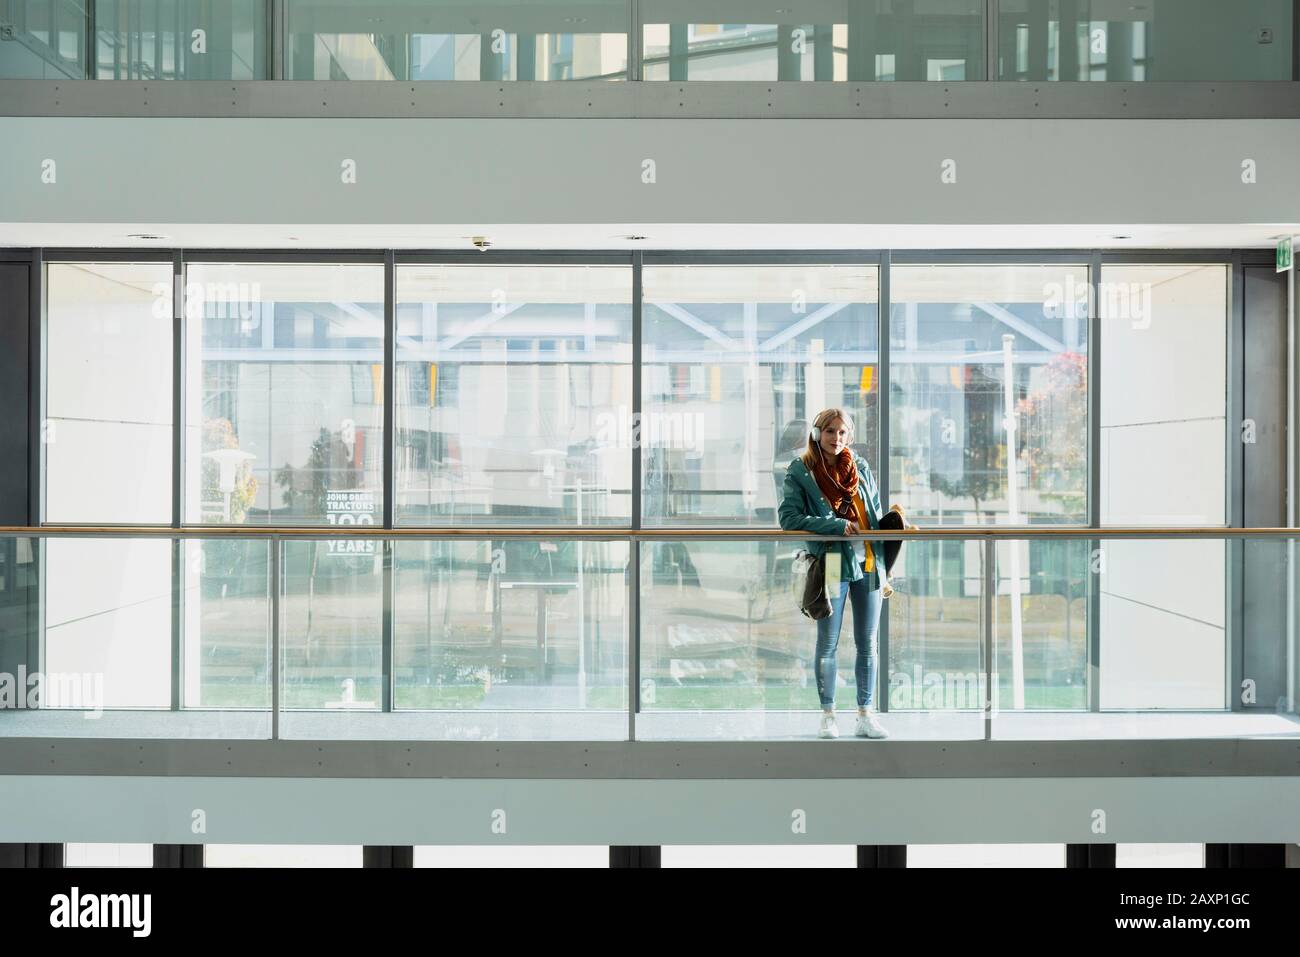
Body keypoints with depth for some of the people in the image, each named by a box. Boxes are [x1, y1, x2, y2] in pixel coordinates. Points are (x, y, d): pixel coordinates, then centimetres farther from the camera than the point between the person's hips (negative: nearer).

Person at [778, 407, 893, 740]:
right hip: (832, 565, -4)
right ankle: (828, 715, 15)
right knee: (827, 644, 3)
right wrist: (837, 526, -18)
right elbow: (788, 517, -11)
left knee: (867, 643, 7)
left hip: (868, 565, 4)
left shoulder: (860, 467, 11)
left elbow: (876, 518, 15)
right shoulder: (800, 470, -2)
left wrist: (885, 571, 12)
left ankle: (866, 715, 17)